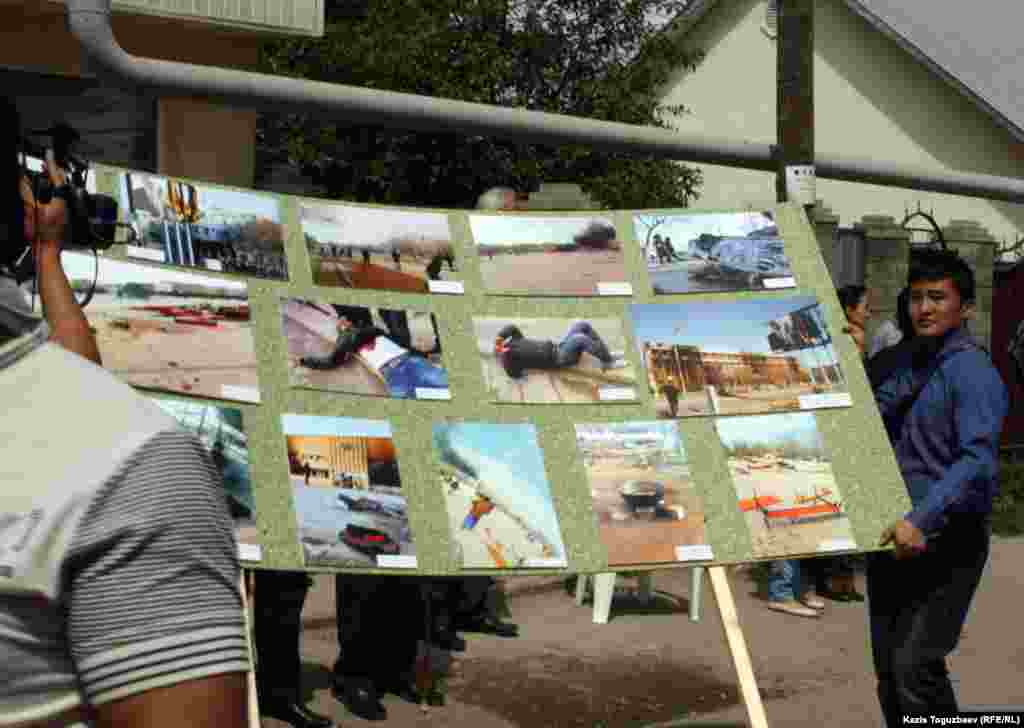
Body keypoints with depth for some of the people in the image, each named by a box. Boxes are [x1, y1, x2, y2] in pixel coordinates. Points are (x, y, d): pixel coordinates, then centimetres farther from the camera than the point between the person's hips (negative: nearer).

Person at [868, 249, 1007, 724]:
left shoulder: (973, 372, -13)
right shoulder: (907, 363, 11)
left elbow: (979, 460, -25)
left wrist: (922, 520, -33)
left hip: (946, 541, -8)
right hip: (893, 534, 8)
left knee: (915, 664, -14)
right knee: (887, 665, 11)